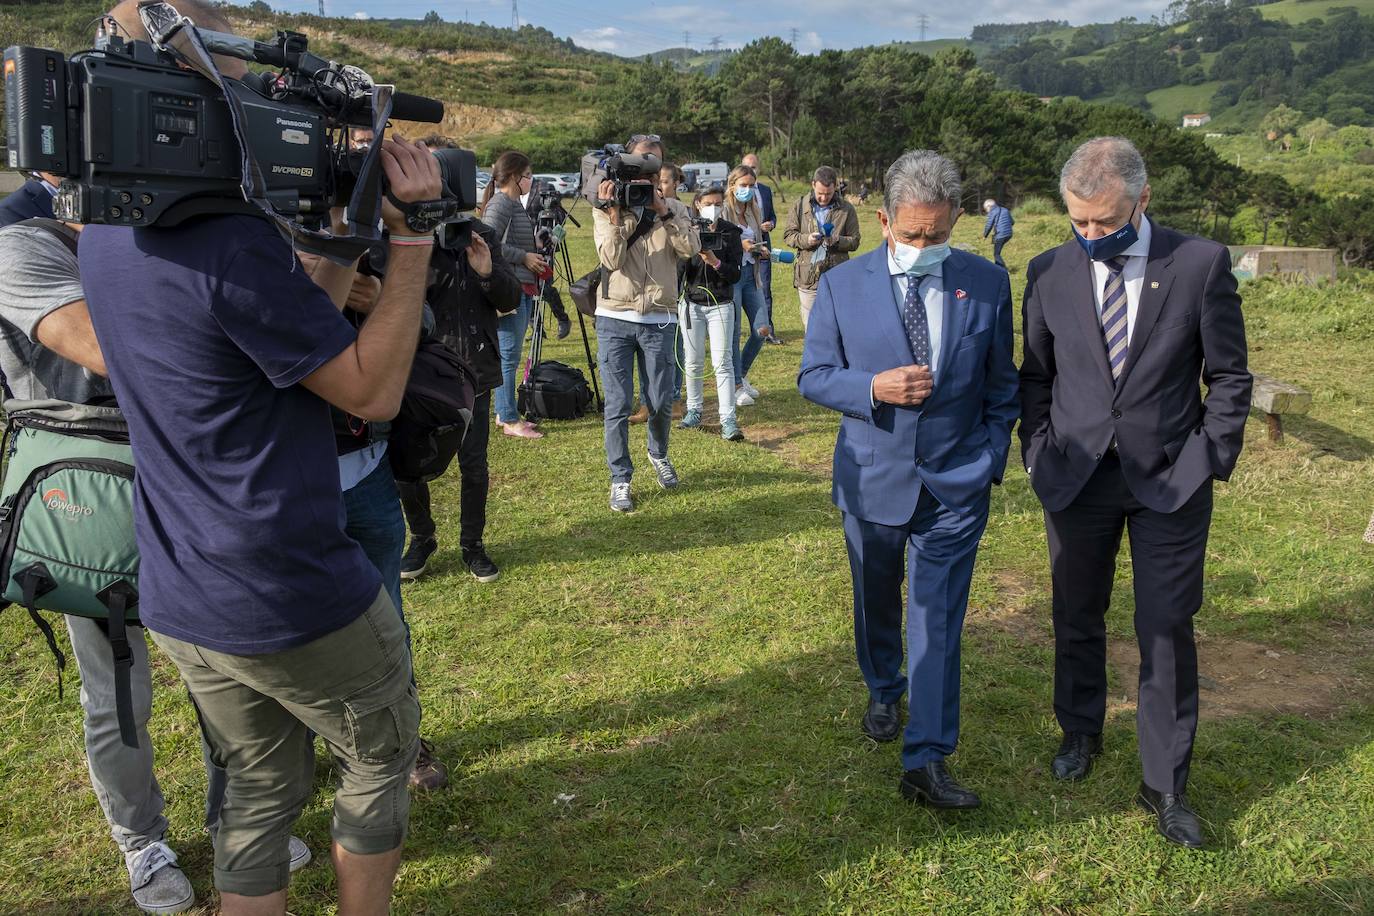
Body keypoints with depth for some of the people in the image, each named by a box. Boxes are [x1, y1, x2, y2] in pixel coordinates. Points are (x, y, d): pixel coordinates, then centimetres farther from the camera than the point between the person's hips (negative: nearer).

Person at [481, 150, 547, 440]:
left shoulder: (515, 204, 18)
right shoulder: (499, 204, -12)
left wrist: (535, 259, 11)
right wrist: (524, 257, -17)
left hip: (523, 289, 10)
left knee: (510, 355, 14)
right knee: (509, 355, -5)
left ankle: (504, 413, 22)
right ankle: (509, 420, 0)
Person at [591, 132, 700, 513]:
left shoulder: (674, 209, 7)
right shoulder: (607, 210, 2)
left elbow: (691, 248, -12)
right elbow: (611, 260, -11)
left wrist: (662, 210, -18)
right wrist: (614, 213, -19)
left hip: (659, 319, 1)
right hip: (615, 318, -1)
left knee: (661, 402, 7)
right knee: (617, 405, -1)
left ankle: (658, 454, 37)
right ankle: (620, 479, 12)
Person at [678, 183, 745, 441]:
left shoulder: (730, 233, 0)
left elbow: (735, 275, -5)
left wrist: (715, 262, -21)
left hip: (720, 305, -1)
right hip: (691, 303, 2)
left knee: (722, 362, -7)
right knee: (693, 362, 8)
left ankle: (728, 420, -9)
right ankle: (694, 410, 24)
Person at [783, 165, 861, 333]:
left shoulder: (846, 209, 3)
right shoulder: (800, 205, 7)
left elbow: (854, 241, 4)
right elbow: (788, 235, 7)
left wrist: (836, 241, -17)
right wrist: (806, 239, -14)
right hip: (807, 276, 2)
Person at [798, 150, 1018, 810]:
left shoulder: (988, 285, -2)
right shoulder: (841, 286, -4)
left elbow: (1001, 384, 6)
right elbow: (813, 377, -2)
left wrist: (992, 459, 0)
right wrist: (873, 387, -20)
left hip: (956, 484, -1)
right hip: (872, 480, 1)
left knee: (937, 619, -2)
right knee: (877, 603, 19)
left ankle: (926, 762, 4)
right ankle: (883, 693, 46)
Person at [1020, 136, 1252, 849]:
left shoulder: (1202, 264, -7)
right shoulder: (1049, 272, -1)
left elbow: (1228, 378, -1)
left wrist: (1210, 461, -5)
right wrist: (1039, 455, 2)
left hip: (1170, 480, -2)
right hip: (1076, 477, 2)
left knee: (1168, 631, 3)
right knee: (1077, 617, 16)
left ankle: (1164, 785, 19)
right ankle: (1080, 731, 40)